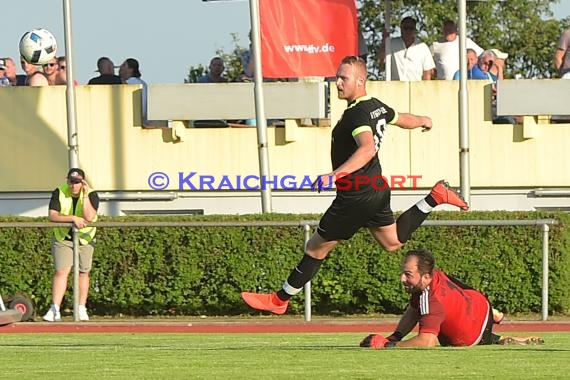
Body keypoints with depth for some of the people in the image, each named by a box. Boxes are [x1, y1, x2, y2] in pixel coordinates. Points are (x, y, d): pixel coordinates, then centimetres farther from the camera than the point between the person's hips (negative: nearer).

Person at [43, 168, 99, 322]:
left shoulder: (91, 194, -14)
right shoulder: (59, 193, -10)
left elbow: (90, 217, -28)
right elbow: (52, 216, -20)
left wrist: (85, 195, -32)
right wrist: (73, 218, -31)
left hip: (85, 239, 0)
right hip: (63, 238, 0)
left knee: (83, 273, 3)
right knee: (61, 272, -11)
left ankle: (82, 309, 12)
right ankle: (55, 309, -14)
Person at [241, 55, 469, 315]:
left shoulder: (357, 115, -24)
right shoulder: (377, 107, 5)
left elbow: (367, 148, -42)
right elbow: (403, 120, 25)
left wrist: (337, 174, -52)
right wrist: (424, 120, 49)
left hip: (356, 196, -9)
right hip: (377, 189, 9)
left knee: (317, 247, 0)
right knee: (392, 242, 26)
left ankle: (280, 301, 8)